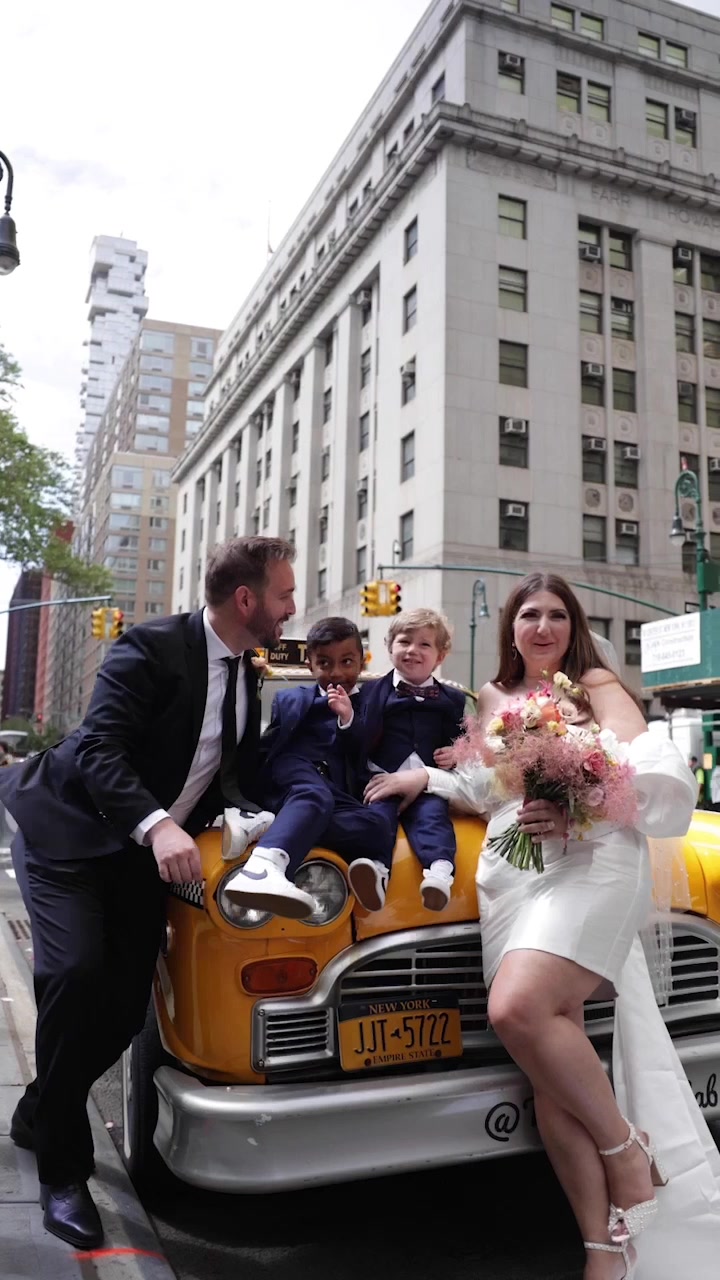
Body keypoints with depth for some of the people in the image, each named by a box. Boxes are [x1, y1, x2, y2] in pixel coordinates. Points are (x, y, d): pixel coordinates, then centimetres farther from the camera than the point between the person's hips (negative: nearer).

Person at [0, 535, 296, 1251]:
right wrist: (155, 825, -41)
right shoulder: (153, 647, -19)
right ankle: (63, 1166, 0)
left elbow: (234, 765, 13)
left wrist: (252, 812, -6)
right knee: (75, 975, -21)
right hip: (69, 835, -6)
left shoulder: (244, 670, 5)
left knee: (126, 1002, 3)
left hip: (141, 852, 7)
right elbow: (98, 748, -28)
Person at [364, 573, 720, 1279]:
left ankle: (627, 1147, -6)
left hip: (591, 863, -5)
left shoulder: (596, 686, 10)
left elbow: (661, 774, -4)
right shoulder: (492, 697, 23)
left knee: (519, 1009, -28)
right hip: (509, 874, 5)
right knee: (552, 1075, -3)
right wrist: (426, 777, 18)